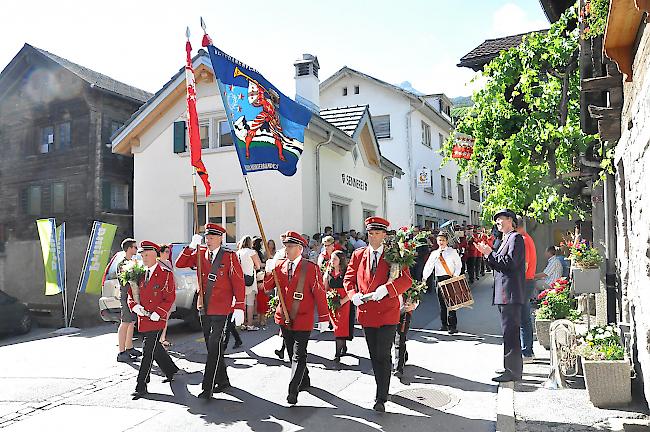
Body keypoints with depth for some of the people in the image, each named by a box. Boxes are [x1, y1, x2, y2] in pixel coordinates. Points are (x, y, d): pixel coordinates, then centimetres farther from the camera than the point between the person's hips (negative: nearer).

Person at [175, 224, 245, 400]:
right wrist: (191, 246, -10)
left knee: (214, 347, -7)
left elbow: (239, 282, -10)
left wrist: (239, 308, -16)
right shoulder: (200, 254, 7)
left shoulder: (230, 257, -7)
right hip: (204, 308, 6)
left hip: (221, 310, -6)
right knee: (211, 346, 14)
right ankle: (223, 381, 29)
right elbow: (180, 264, 4)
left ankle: (208, 388, -1)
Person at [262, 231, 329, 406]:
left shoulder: (311, 268, -10)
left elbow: (319, 294, -9)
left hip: (302, 320, -6)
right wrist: (269, 271, -16)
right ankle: (304, 380, 38)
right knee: (292, 353, 19)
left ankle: (293, 391, -1)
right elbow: (267, 287, 2)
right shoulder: (279, 265, 5)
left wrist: (323, 318, -10)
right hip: (284, 318, 6)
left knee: (298, 356, -6)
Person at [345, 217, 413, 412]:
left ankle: (381, 398, 2)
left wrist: (386, 289, -26)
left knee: (383, 356, -5)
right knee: (374, 356, 15)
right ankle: (382, 388, 34)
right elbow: (348, 279, 11)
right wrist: (354, 295, -9)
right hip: (366, 313, 4)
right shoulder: (358, 255, 7)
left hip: (387, 313, -4)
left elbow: (406, 280, -11)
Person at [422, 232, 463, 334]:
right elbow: (428, 267, 2)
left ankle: (452, 326, -5)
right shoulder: (434, 253, 9)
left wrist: (455, 276, -8)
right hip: (439, 279, 3)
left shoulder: (452, 252, 3)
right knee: (442, 303, 8)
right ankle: (444, 324, 18)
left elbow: (459, 265, 5)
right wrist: (424, 278, -10)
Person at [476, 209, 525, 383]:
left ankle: (512, 371, -4)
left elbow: (510, 263, -19)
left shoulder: (516, 238, -9)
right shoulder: (505, 239, 21)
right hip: (505, 293, 11)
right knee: (511, 331, 16)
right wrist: (488, 254, 7)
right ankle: (515, 368, 25)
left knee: (510, 331, -8)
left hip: (510, 293, -11)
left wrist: (490, 253, -13)